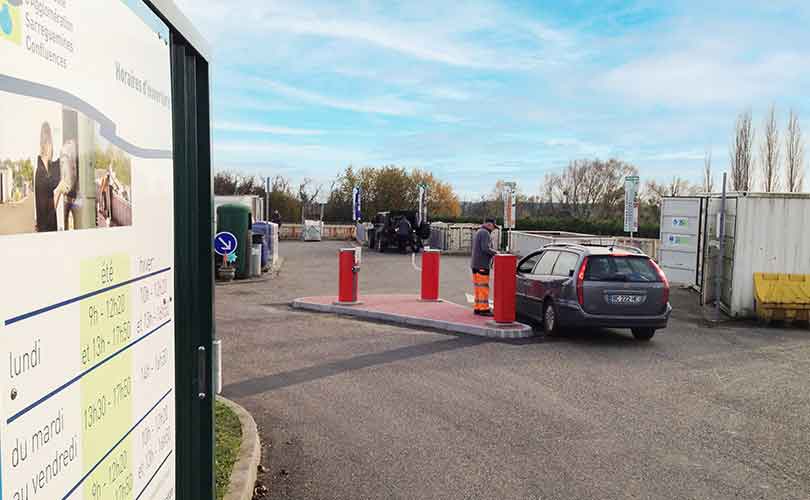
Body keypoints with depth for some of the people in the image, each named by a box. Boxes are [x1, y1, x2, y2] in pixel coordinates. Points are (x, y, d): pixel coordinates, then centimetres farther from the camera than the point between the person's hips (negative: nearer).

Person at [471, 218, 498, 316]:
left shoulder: (478, 232, 20)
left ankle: (477, 308, 12)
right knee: (483, 287, -8)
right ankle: (484, 308, -7)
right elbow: (485, 248, -23)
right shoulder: (485, 233, -12)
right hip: (482, 265, -10)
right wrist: (495, 252, -8)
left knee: (478, 287, 10)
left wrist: (492, 253, 17)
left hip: (475, 264, 10)